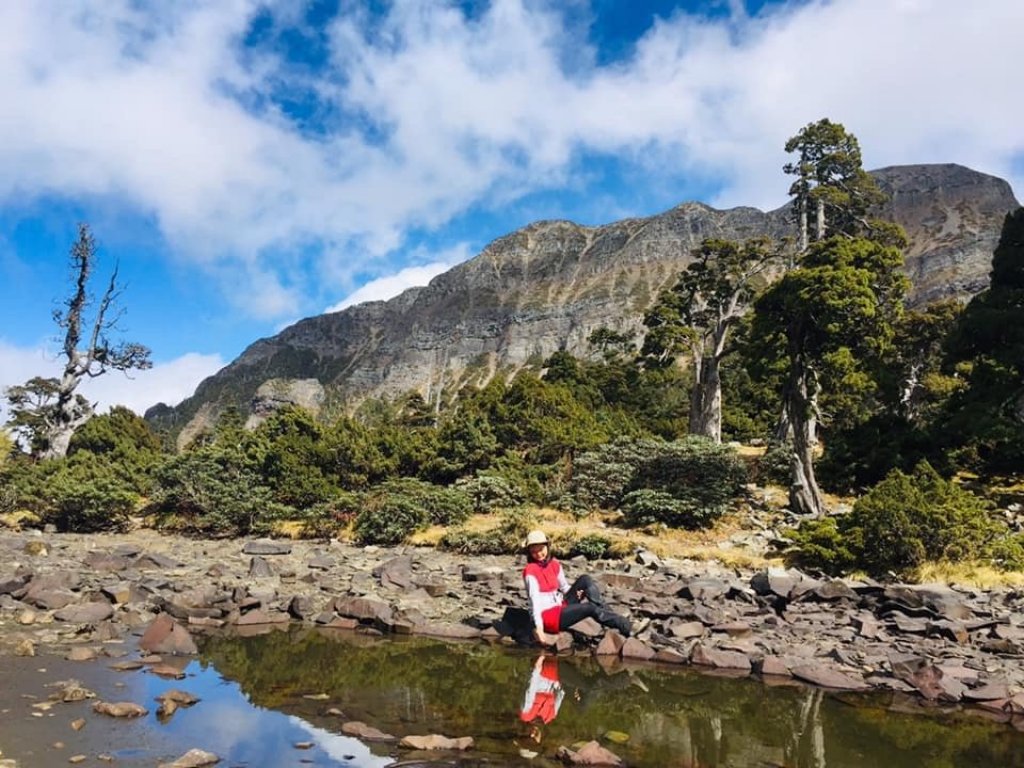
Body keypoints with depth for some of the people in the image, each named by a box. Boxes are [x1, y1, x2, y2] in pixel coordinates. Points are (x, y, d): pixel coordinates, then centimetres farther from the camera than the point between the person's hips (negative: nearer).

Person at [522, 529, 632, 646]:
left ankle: (604, 612, -15)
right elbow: (534, 600, -20)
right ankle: (623, 625, -9)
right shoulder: (530, 571, -13)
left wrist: (577, 593, -6)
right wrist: (539, 627, -30)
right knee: (590, 608, -23)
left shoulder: (554, 565, 8)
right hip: (547, 617, -8)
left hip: (560, 609, 8)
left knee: (585, 580, -5)